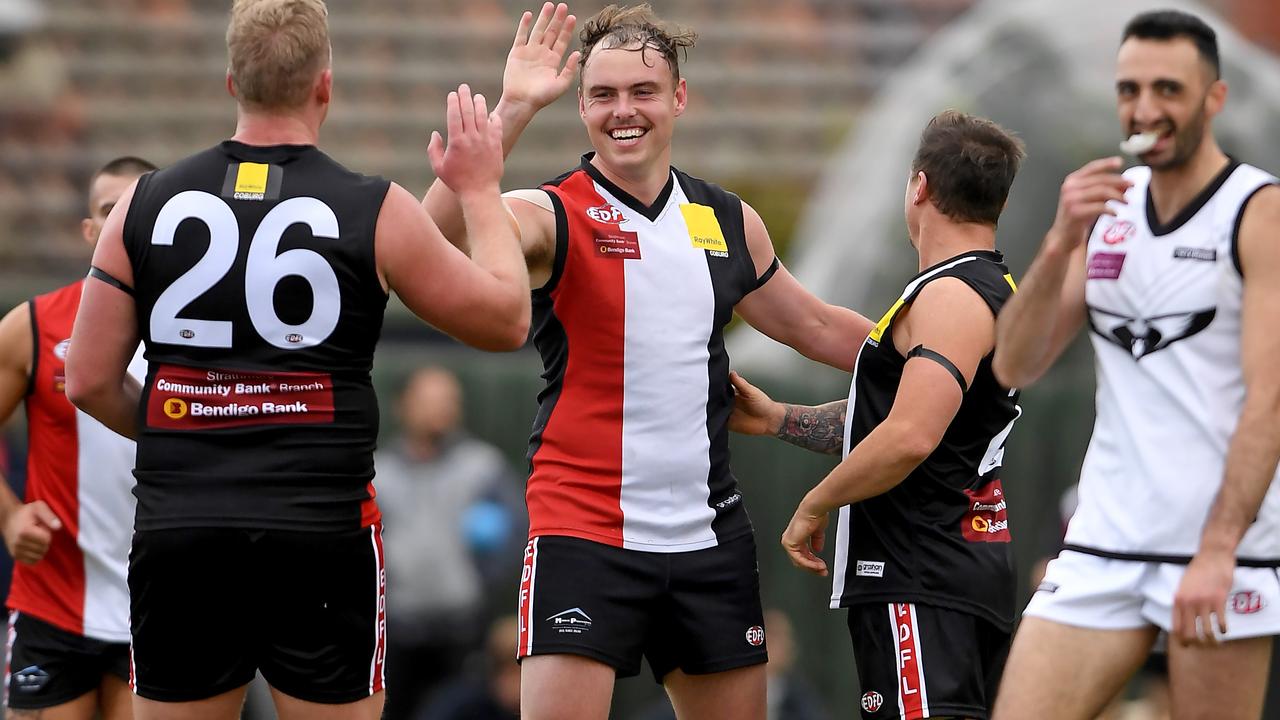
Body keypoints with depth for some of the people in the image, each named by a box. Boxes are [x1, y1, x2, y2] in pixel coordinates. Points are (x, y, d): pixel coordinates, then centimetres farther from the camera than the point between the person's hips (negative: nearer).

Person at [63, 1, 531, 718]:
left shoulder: (145, 204, 4)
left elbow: (90, 383, 6)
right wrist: (481, 190, 21)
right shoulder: (376, 211, -3)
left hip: (177, 536, 2)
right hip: (323, 536, -2)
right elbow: (507, 320, 8)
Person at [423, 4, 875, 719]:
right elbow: (444, 231, -28)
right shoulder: (553, 215, -6)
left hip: (710, 538, 5)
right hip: (584, 532, -5)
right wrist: (512, 109, -34)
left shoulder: (728, 220, 10)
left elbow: (815, 327, 25)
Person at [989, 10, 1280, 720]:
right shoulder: (1106, 206, 12)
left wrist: (1217, 552, -23)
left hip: (1221, 549, -5)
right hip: (1103, 542, 5)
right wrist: (1060, 244, -9)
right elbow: (1015, 367, 7)